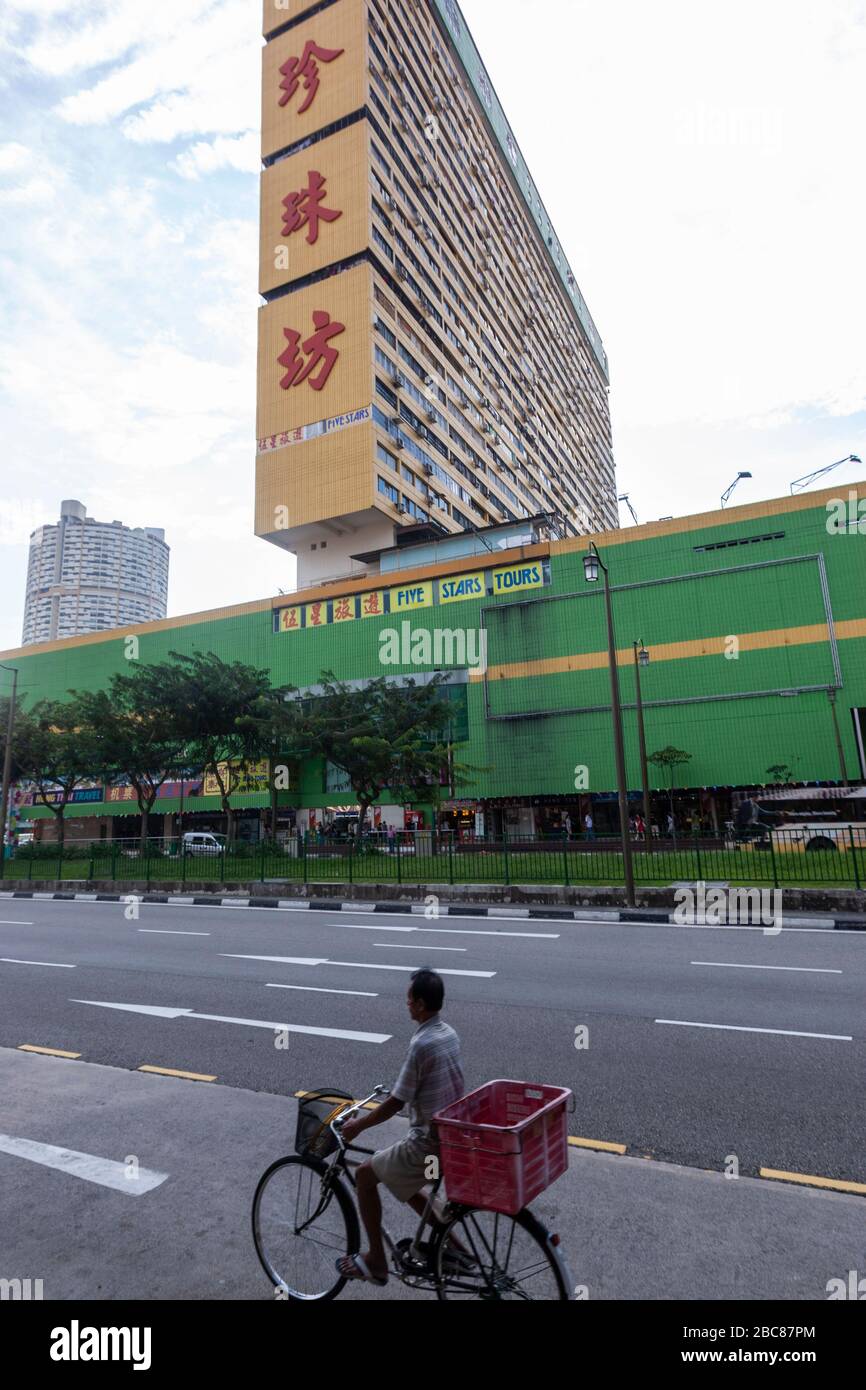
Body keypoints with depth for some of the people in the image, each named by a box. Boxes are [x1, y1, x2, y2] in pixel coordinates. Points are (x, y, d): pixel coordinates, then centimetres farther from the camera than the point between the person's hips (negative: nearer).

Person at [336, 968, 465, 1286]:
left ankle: (376, 1262, 22)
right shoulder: (449, 1033, 2)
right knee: (401, 1184, 28)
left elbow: (396, 1103, -18)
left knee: (366, 1174, 12)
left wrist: (358, 1125, -4)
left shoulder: (421, 1044, -25)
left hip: (430, 1143, -8)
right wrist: (397, 1088, 29)